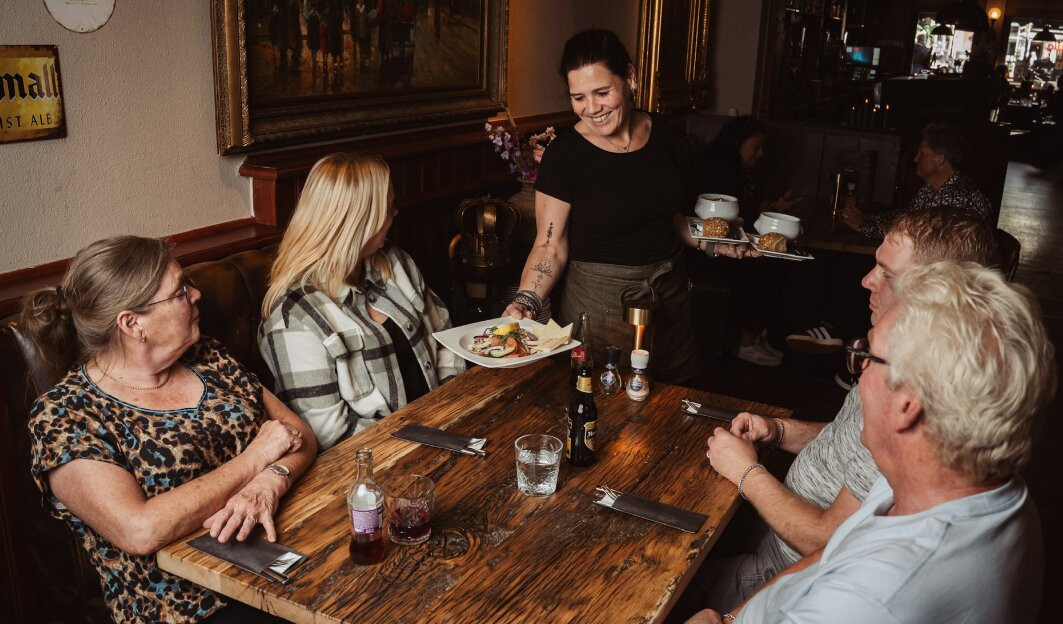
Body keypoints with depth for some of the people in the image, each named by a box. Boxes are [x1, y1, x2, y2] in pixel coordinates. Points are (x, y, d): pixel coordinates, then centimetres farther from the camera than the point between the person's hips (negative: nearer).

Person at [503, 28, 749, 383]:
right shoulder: (564, 154, -14)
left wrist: (710, 243, 2)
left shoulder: (660, 133, 1)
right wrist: (527, 301, -28)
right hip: (601, 305, -5)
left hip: (671, 295, 5)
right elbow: (550, 247, -13)